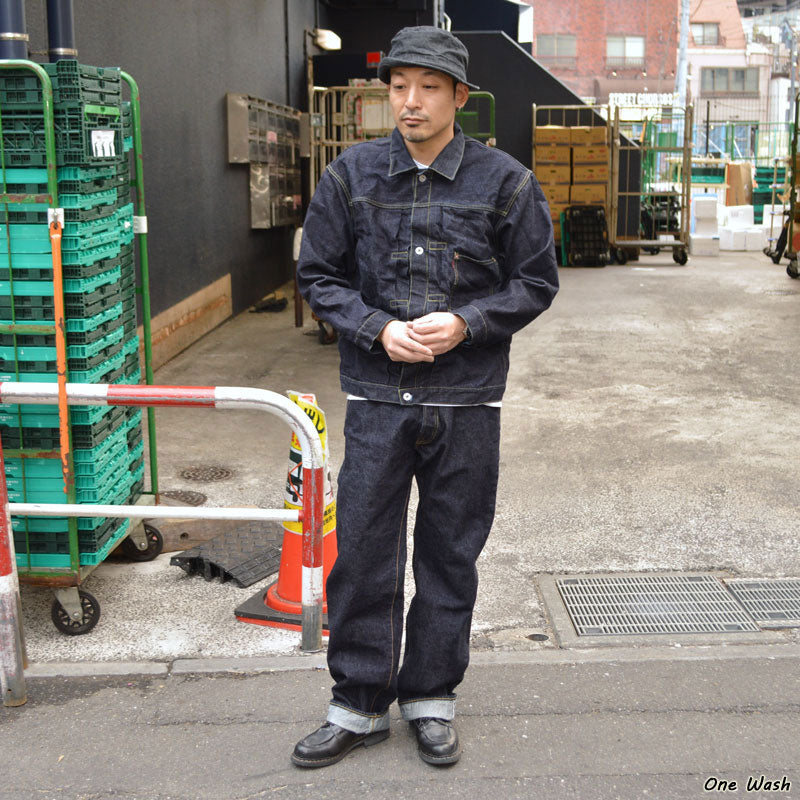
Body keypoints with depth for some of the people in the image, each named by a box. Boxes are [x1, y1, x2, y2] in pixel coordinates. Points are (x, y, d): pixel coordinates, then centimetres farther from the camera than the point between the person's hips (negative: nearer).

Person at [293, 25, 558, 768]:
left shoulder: (504, 181, 0)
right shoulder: (351, 174, 3)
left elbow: (536, 281, 4)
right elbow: (318, 275, 7)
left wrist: (465, 323, -13)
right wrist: (378, 329, -10)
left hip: (466, 400, 0)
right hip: (376, 398, 1)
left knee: (450, 555, 10)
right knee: (361, 552, 4)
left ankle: (431, 697, 28)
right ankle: (358, 704, 21)